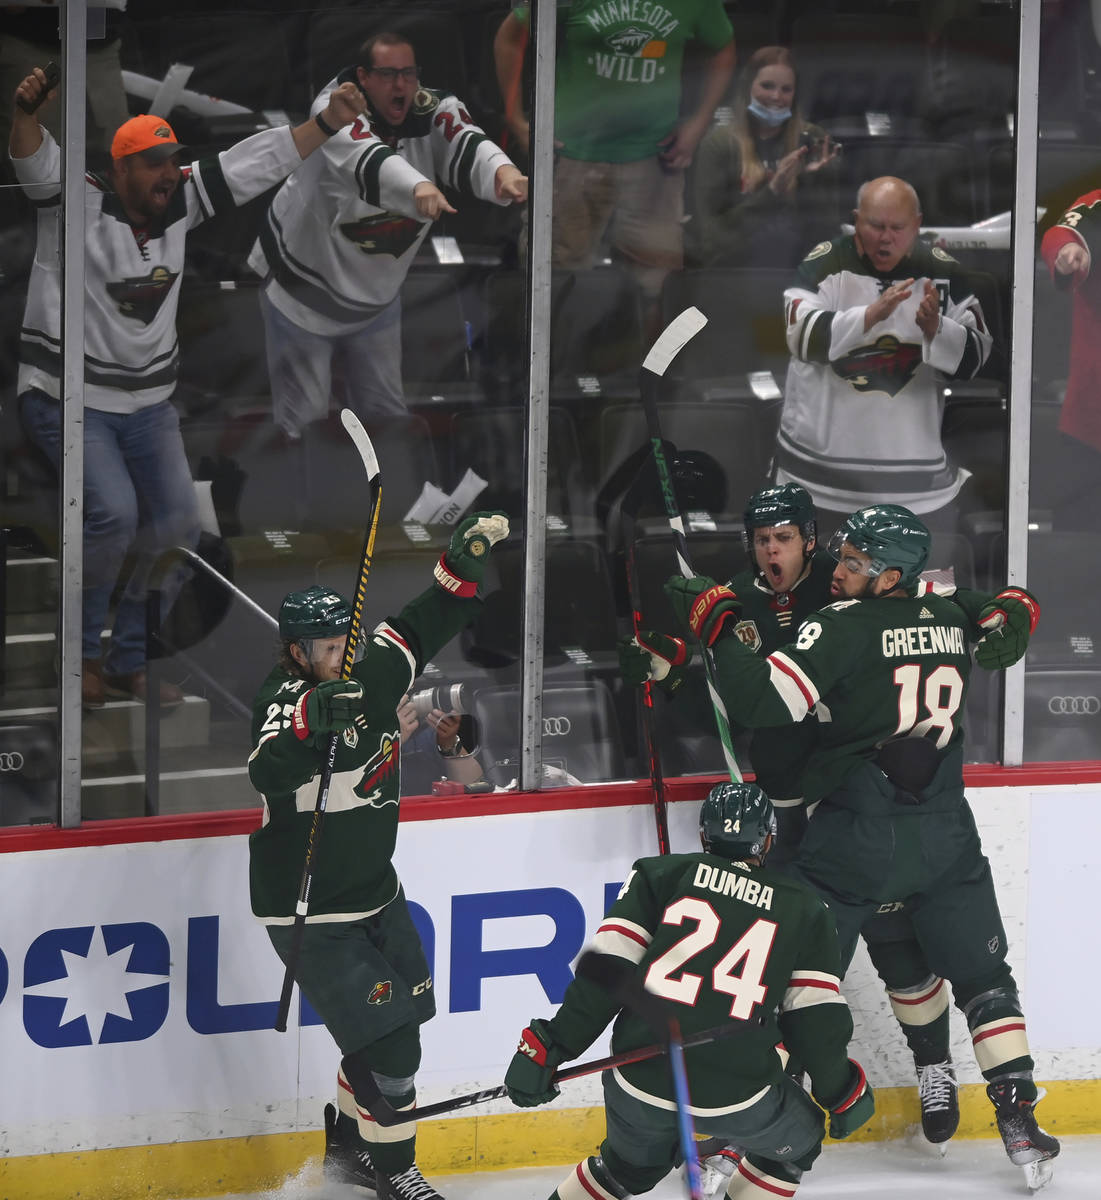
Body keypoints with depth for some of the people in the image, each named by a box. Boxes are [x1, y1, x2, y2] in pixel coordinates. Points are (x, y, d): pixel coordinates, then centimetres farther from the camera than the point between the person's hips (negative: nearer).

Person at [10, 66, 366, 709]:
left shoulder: (180, 204, 2)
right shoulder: (78, 204, -15)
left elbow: (255, 164, 5)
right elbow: (37, 163, -34)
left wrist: (328, 124, -1)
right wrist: (25, 111, -55)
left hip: (149, 402, 7)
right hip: (70, 397, -7)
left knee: (177, 525, 0)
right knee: (113, 516, -23)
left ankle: (130, 662, 16)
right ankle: (81, 651, 0)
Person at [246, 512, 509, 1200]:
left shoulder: (372, 673, -1)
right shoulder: (286, 701, -23)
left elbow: (425, 627, 11)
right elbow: (269, 771, -42)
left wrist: (465, 562, -3)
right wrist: (311, 719, -59)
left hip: (374, 891, 8)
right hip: (310, 909, -8)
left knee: (401, 1021, 18)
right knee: (387, 1044, -10)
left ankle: (349, 1143, 38)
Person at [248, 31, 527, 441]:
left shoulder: (434, 112, -14)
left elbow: (467, 148, -35)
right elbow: (364, 157, -48)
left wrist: (504, 173, -60)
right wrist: (419, 187, -69)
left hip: (376, 291, 5)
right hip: (303, 280, -5)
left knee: (385, 409, 15)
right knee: (304, 412, 2)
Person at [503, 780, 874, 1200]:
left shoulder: (659, 877, 8)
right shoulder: (803, 910, 10)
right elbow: (817, 1021, 6)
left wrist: (547, 1049, -2)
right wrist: (842, 1094, 19)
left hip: (639, 1082, 2)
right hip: (738, 1095, -2)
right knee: (796, 1142, 29)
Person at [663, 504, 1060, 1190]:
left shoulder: (843, 627, -14)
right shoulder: (954, 618, 3)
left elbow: (763, 701, -21)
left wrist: (714, 620, -15)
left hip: (856, 841, -4)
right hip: (947, 837, 4)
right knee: (984, 977, 14)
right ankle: (1020, 1121, 9)